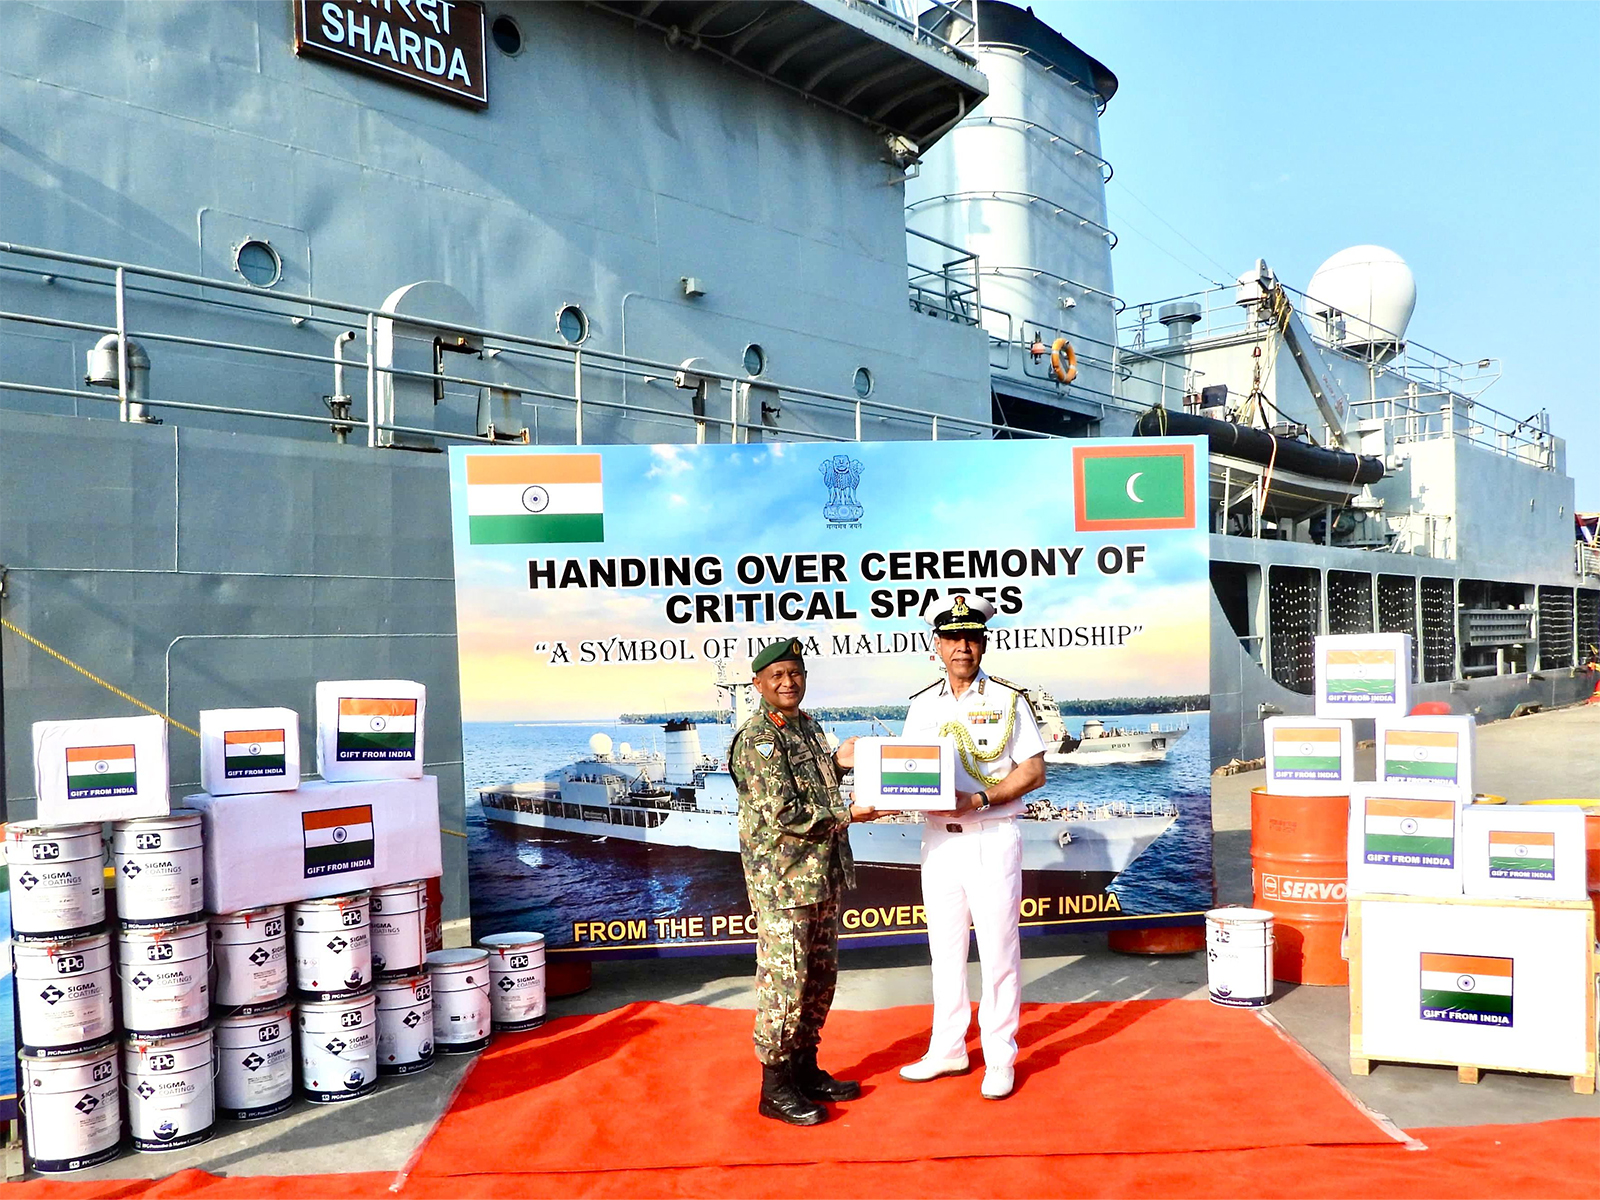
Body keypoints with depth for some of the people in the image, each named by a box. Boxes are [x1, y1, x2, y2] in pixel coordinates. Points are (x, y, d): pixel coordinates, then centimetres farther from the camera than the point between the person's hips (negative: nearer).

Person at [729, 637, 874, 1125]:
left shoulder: (809, 728, 13)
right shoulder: (756, 739, -15)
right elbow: (784, 813, -21)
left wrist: (838, 764, 7)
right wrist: (848, 815, -17)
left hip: (823, 875, 9)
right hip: (782, 881, -9)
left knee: (821, 976, 15)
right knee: (785, 980, -3)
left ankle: (805, 1067, 28)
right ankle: (775, 1087, 8)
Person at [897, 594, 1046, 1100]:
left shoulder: (1008, 700, -3)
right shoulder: (922, 705, 10)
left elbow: (1033, 771, -6)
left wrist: (977, 800, -17)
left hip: (992, 836, -4)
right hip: (937, 838, 4)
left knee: (998, 949, 0)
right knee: (944, 948, 12)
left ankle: (1000, 1058, 12)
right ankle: (947, 1049, 24)